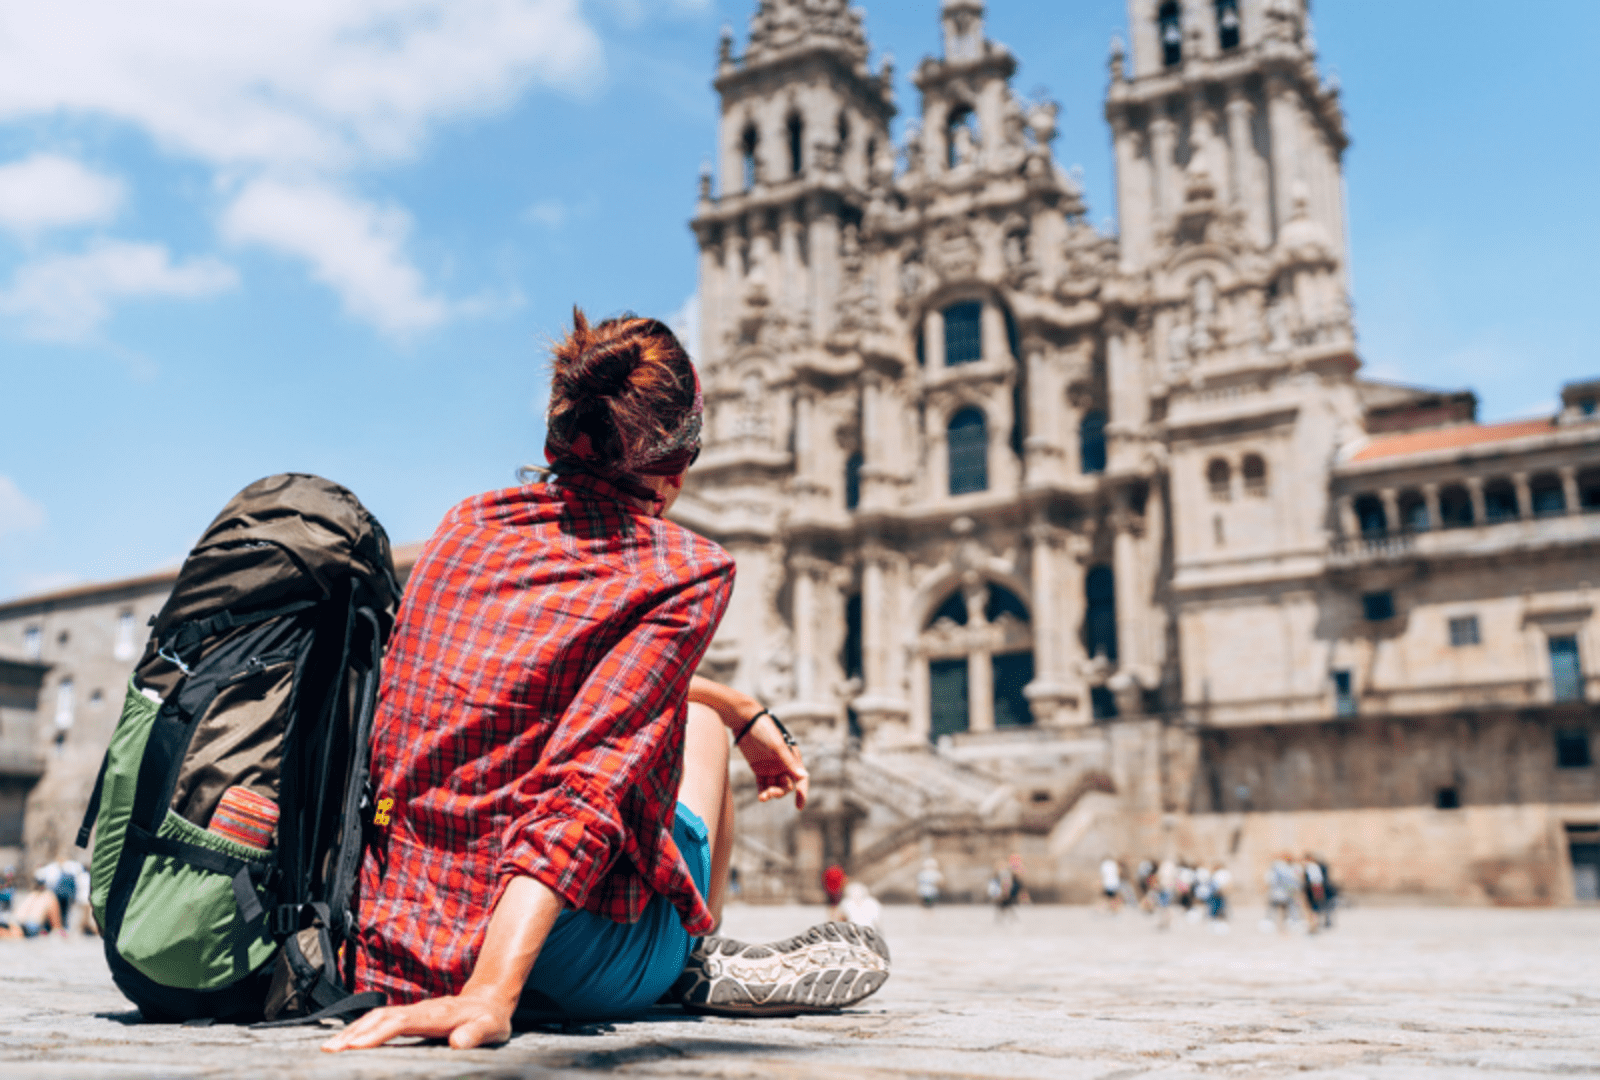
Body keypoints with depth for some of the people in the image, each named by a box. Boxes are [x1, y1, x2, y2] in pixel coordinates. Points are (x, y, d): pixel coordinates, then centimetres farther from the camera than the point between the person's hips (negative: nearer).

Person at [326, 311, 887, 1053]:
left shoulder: (468, 524, 7)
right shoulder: (686, 571, -12)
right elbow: (591, 784, -24)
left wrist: (742, 711, 25)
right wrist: (489, 997, -27)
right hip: (574, 969, -5)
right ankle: (700, 966, 31)